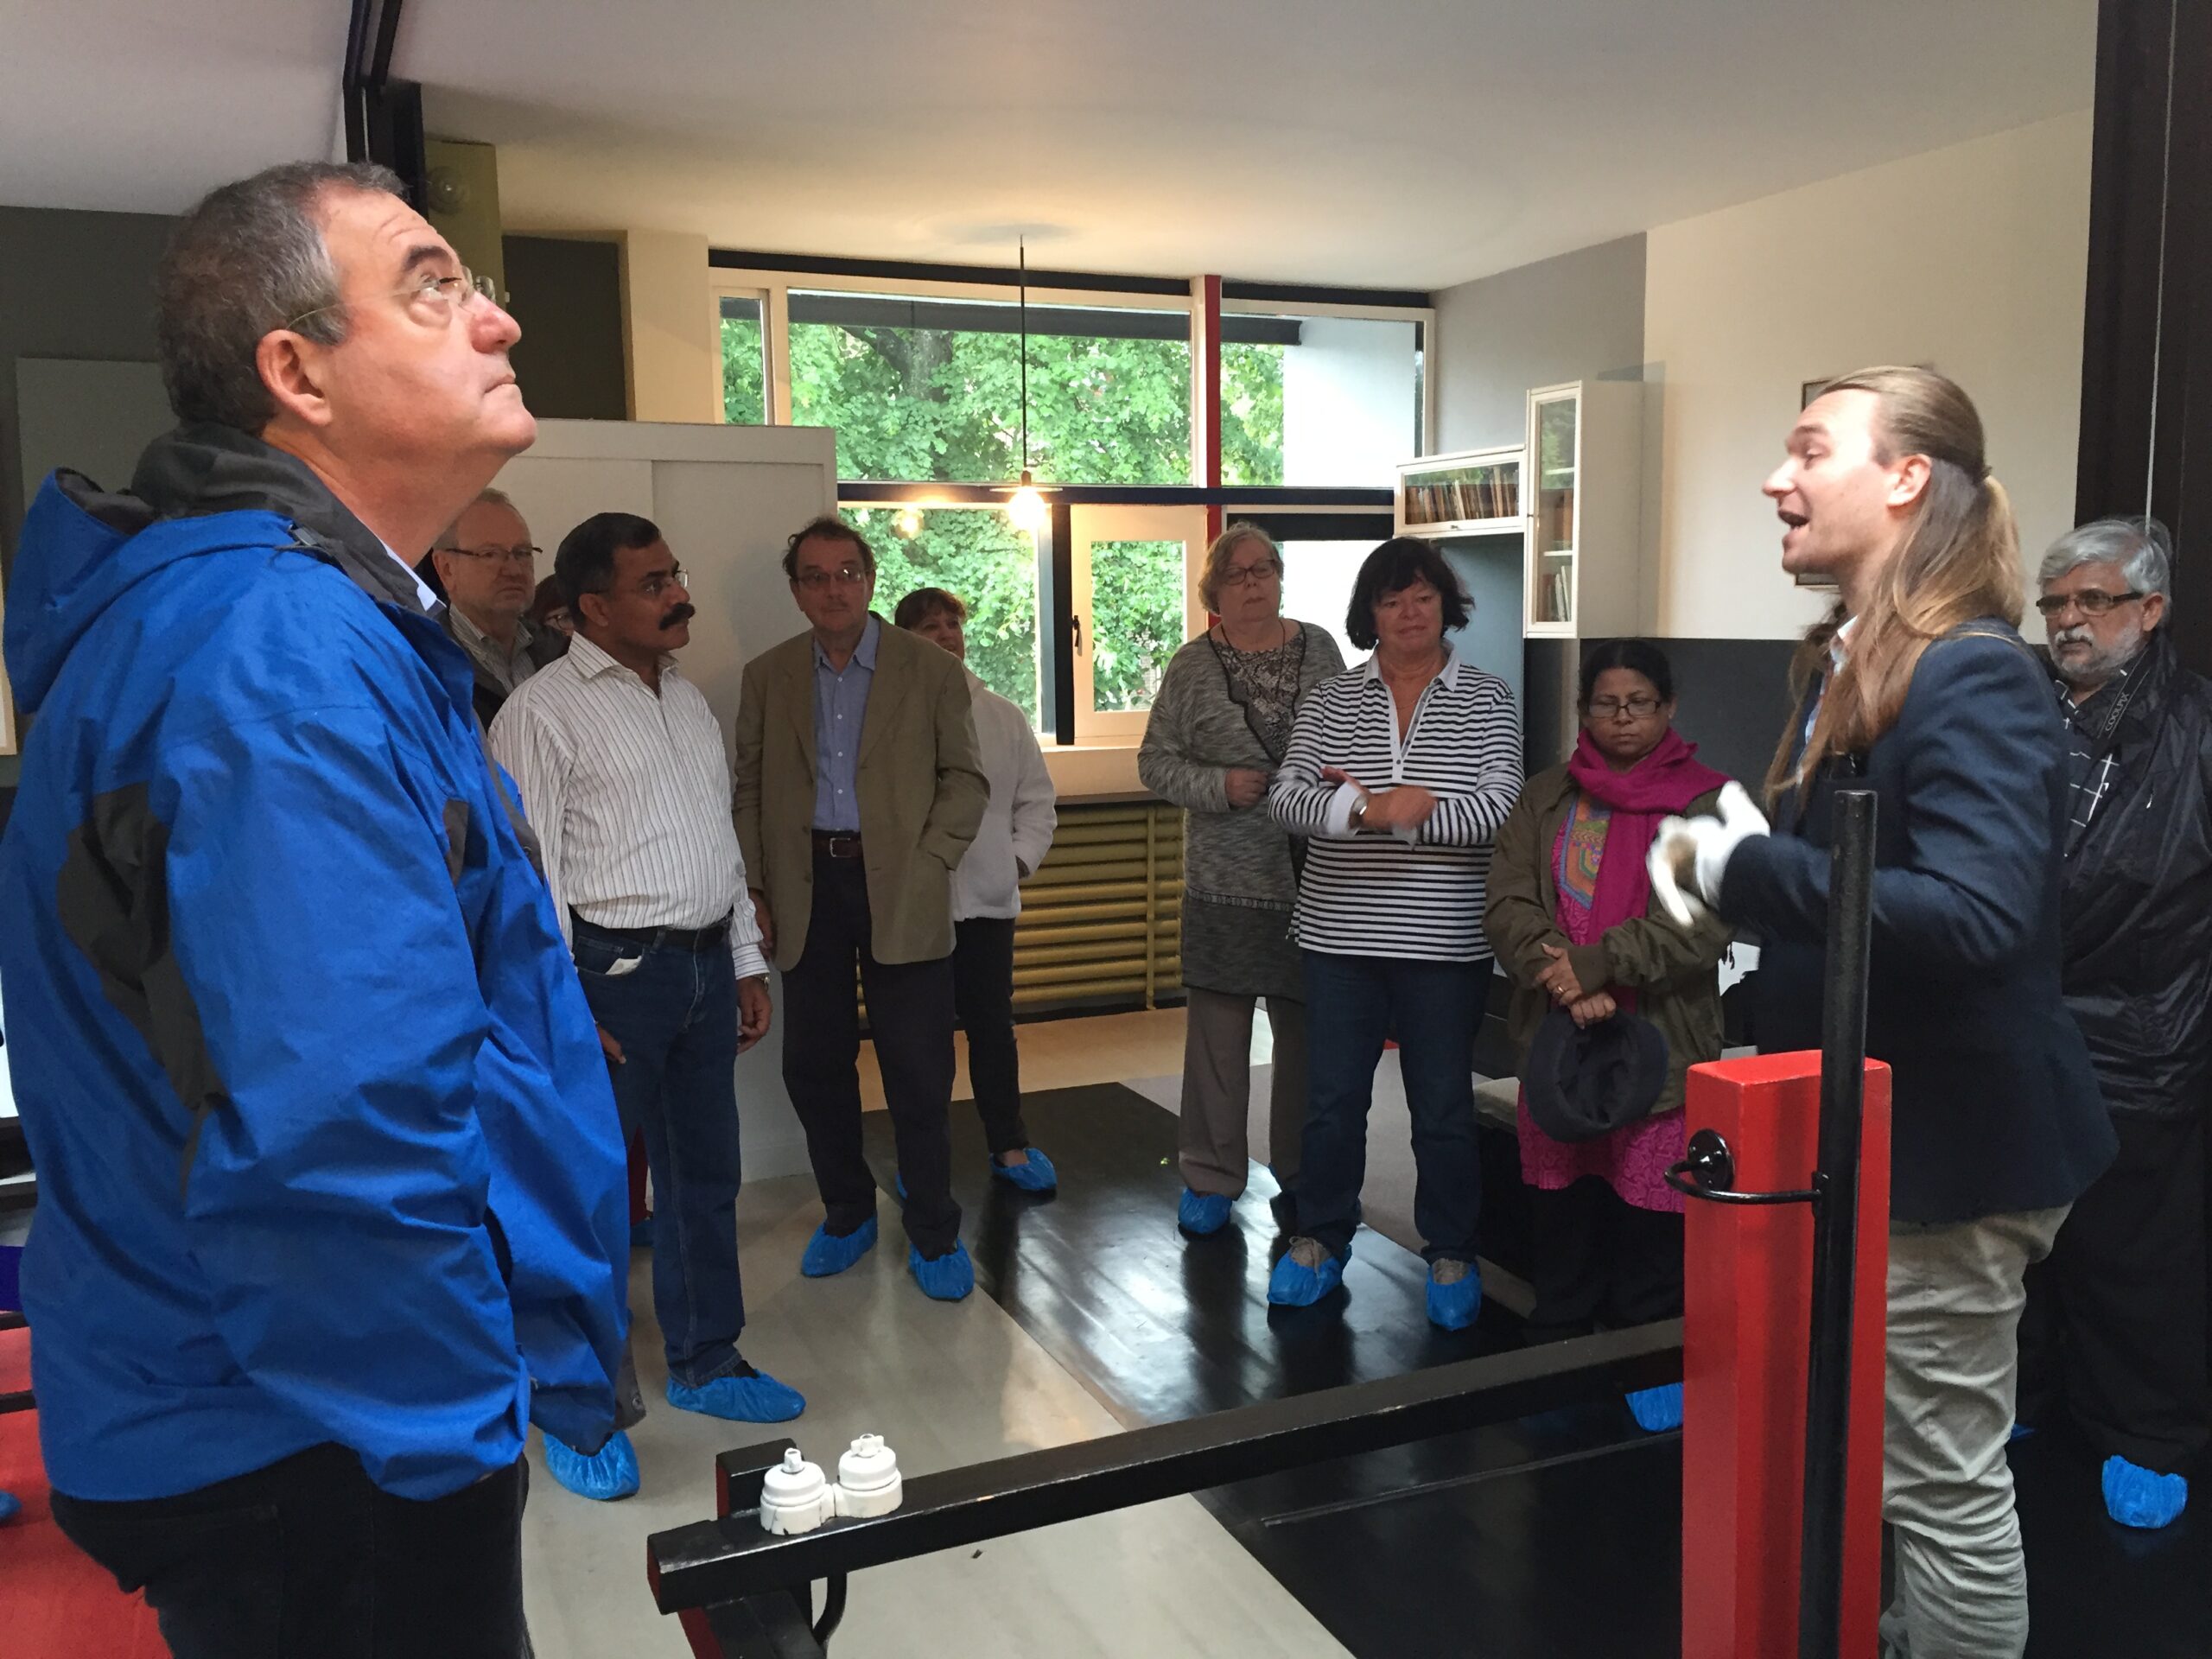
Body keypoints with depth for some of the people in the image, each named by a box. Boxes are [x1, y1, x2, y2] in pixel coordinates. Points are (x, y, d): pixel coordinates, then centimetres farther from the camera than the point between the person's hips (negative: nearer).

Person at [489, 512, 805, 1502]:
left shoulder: (687, 699, 14)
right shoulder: (544, 710, -9)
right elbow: (528, 870, -13)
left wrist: (747, 963, 15)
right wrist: (561, 1009, -16)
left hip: (706, 965, 7)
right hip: (614, 973, -7)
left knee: (706, 1180, 16)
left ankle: (705, 1364, 32)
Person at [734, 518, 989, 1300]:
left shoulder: (931, 670, 1)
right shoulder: (767, 677, 9)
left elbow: (966, 780, 2)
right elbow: (749, 789, 11)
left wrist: (926, 868, -9)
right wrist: (756, 889, 2)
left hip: (900, 895, -3)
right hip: (807, 890, 3)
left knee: (918, 1072, 0)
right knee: (813, 1064, 9)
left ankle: (933, 1234, 15)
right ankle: (846, 1214, 28)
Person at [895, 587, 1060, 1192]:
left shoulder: (1002, 716, 10)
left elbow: (1037, 802, 14)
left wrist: (1020, 859, 2)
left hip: (986, 898, 3)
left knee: (993, 1027, 10)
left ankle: (1009, 1145, 24)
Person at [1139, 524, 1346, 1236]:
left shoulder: (1319, 648, 6)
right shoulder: (1192, 666, 1)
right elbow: (1155, 762, 2)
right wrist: (1219, 786, -13)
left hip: (1316, 876, 2)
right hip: (1226, 882, -1)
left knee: (1308, 1032, 8)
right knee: (1218, 1034, 3)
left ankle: (1300, 1178, 23)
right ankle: (1211, 1178, 17)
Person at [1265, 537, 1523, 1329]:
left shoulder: (1486, 701, 1)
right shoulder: (1330, 701, 5)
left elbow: (1501, 810, -11)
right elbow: (1286, 796, -6)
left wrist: (1388, 807, -18)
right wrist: (1369, 808, -23)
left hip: (1444, 940, -1)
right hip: (1340, 933, 2)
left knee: (1443, 1105, 9)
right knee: (1332, 1096, 10)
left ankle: (1450, 1255, 25)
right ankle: (1321, 1240, 28)